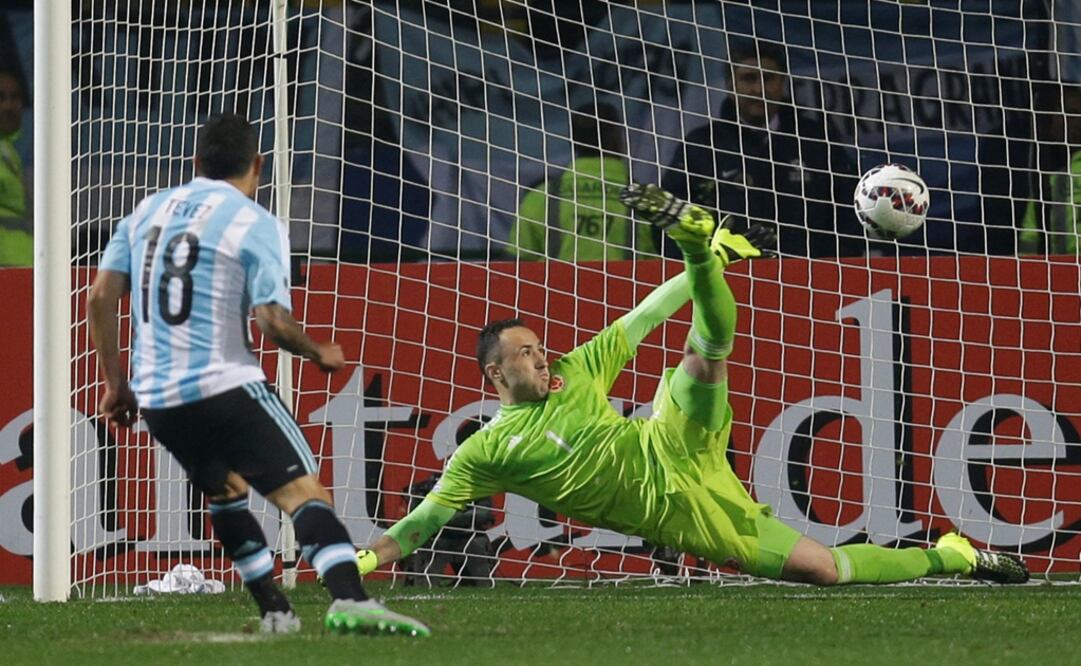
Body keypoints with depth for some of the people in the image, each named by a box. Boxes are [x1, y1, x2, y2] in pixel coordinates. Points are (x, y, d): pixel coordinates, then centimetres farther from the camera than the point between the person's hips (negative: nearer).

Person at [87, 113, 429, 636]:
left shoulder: (147, 212, 12)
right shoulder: (255, 224, -5)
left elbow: (100, 298, 8)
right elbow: (273, 320, -13)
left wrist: (116, 383, 17)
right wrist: (320, 354, 7)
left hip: (155, 397, 6)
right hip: (225, 388, -6)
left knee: (225, 492, 27)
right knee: (303, 490, -11)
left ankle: (275, 612, 24)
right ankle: (349, 599, -32)